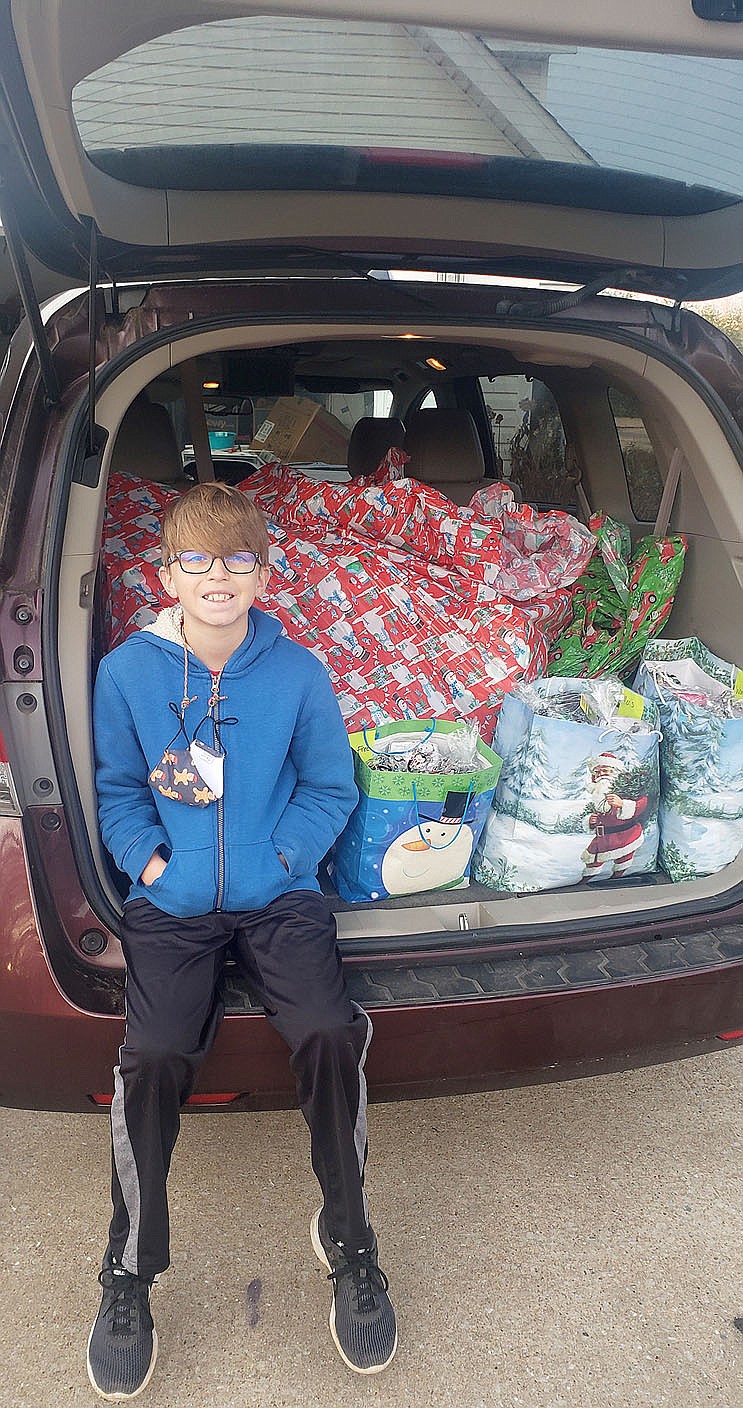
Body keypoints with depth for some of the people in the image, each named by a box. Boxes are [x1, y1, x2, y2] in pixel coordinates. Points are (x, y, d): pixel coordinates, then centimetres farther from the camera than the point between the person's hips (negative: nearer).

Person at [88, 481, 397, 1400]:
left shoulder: (296, 671, -1)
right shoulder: (127, 671, 0)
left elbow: (330, 789, 6)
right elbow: (118, 792, 9)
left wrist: (280, 857, -8)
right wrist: (150, 862, -7)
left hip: (279, 895, 0)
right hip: (170, 902, 1)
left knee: (330, 1033, -22)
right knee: (154, 1055, -21)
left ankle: (348, 1238, 6)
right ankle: (128, 1272, 6)